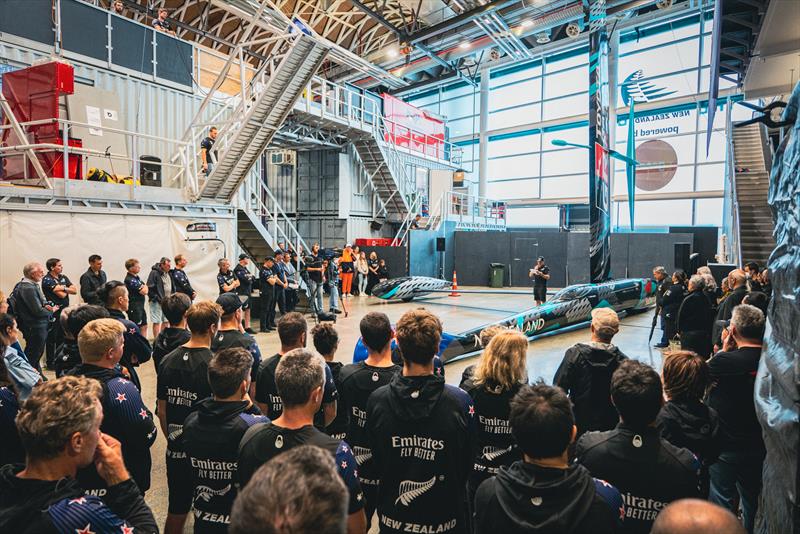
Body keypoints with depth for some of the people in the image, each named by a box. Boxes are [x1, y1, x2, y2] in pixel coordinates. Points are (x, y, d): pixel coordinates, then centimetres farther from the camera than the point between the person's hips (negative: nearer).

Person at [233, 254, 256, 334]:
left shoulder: (245, 268, 16)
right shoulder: (238, 269, -13)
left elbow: (253, 278, 13)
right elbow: (247, 279, -21)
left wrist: (249, 276, -7)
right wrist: (250, 276, -1)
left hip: (247, 292, 10)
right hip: (241, 293, -10)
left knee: (247, 310, 13)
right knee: (241, 311, -7)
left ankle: (247, 327, 20)